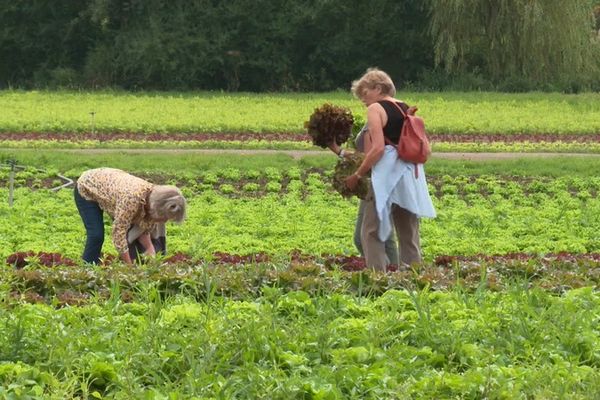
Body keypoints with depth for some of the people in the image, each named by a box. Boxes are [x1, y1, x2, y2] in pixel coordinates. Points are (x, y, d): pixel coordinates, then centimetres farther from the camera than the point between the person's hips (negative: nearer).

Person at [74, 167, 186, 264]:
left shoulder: (155, 197, -20)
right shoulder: (132, 198, -43)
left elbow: (144, 231, -4)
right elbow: (119, 232, -35)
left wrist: (150, 249, -23)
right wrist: (130, 266, -30)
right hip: (87, 188, -7)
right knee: (96, 235, -21)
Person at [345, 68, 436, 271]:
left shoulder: (376, 109, -5)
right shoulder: (407, 109, 17)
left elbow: (378, 148, -15)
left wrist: (357, 175, -9)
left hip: (388, 175, -8)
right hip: (411, 176, 8)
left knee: (371, 231, -4)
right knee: (409, 233, 12)